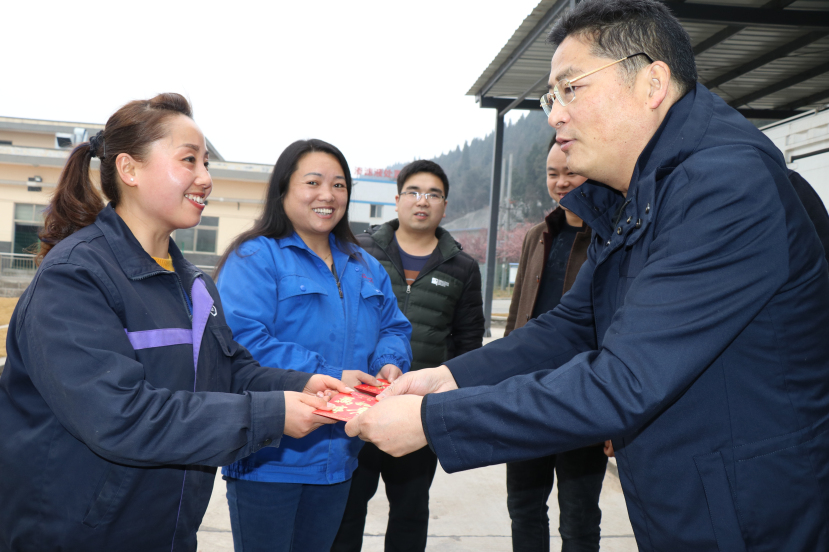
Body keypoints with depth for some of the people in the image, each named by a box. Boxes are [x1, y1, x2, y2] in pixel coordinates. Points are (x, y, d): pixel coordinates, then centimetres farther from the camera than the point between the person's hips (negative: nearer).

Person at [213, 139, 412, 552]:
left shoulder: (365, 268, 13)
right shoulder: (256, 258, -11)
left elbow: (394, 328, 15)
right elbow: (242, 341, -23)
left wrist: (390, 364, -9)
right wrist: (329, 378, -26)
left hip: (337, 456, 7)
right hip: (269, 459, -6)